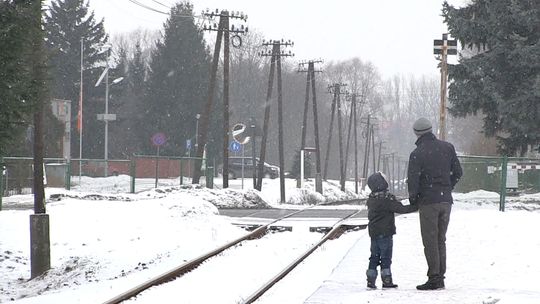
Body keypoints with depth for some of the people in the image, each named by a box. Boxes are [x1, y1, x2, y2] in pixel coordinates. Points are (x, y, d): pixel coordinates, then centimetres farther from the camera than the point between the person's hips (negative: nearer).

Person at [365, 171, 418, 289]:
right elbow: (401, 208, -15)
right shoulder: (387, 198, -15)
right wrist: (415, 207, -7)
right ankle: (386, 280, -1)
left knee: (374, 257, 11)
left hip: (373, 232, 6)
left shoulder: (370, 199, 6)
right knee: (386, 257, -1)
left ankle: (371, 280, 9)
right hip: (385, 232, -6)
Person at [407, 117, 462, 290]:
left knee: (430, 241, 0)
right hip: (446, 201, 5)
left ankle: (434, 277, -4)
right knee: (441, 239, 13)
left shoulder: (417, 154, -10)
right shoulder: (447, 148, 5)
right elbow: (457, 172, 8)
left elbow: (413, 180, -12)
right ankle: (441, 277, 13)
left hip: (428, 201, -5)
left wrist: (413, 199, 3)